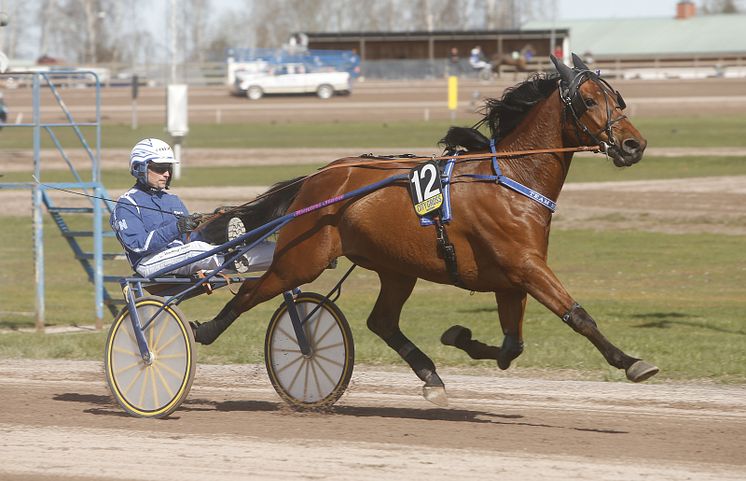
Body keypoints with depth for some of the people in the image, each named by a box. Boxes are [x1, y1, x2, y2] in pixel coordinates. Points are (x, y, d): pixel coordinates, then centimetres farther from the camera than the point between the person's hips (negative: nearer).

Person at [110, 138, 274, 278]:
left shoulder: (173, 201, 25)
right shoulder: (127, 204, 2)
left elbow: (189, 239, 16)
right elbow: (137, 244, -15)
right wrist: (176, 228, -25)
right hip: (149, 262, -6)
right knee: (196, 248, -37)